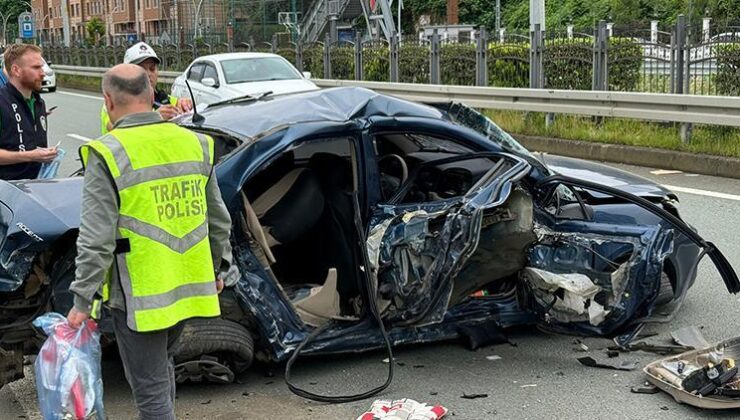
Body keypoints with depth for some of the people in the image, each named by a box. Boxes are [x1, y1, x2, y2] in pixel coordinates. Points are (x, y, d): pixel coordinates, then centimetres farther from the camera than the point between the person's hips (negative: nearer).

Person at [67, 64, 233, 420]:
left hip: (139, 296, -6)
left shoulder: (108, 154, -15)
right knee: (161, 366, 27)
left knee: (150, 389, 5)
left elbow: (96, 240, -17)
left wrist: (82, 301, -9)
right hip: (188, 287, 6)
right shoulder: (193, 143, 3)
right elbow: (219, 221, 12)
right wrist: (219, 268, 25)